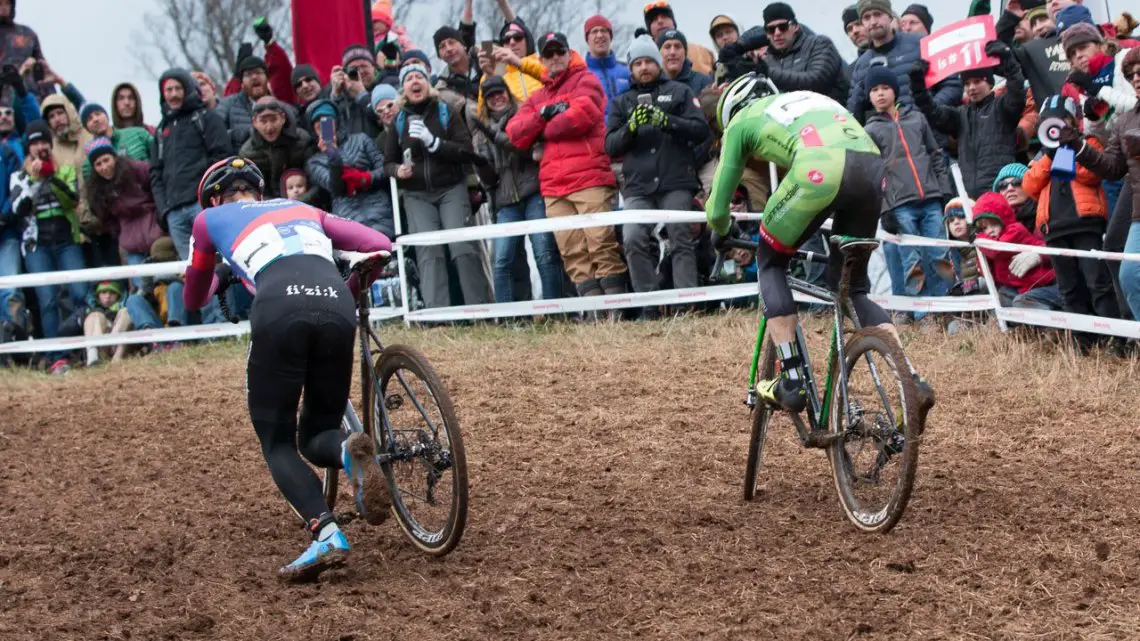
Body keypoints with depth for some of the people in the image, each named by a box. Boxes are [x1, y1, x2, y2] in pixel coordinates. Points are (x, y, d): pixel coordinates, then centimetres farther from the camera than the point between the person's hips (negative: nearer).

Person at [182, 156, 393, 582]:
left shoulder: (211, 218, 30)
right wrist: (353, 287, 49)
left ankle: (326, 535, -16)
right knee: (317, 434, 18)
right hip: (336, 306, 3)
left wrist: (214, 281, 66)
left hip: (279, 307, -3)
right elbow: (381, 246, 31)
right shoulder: (303, 211, 37)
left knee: (277, 442, 9)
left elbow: (193, 300, 43)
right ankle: (348, 450, -20)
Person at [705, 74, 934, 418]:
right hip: (873, 166, 5)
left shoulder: (741, 119, 27)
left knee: (770, 263, 18)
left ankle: (792, 382, 9)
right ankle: (913, 381, 4)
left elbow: (717, 206, 30)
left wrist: (722, 232, 53)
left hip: (820, 169, -5)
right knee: (852, 286, 19)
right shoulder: (807, 98, 41)